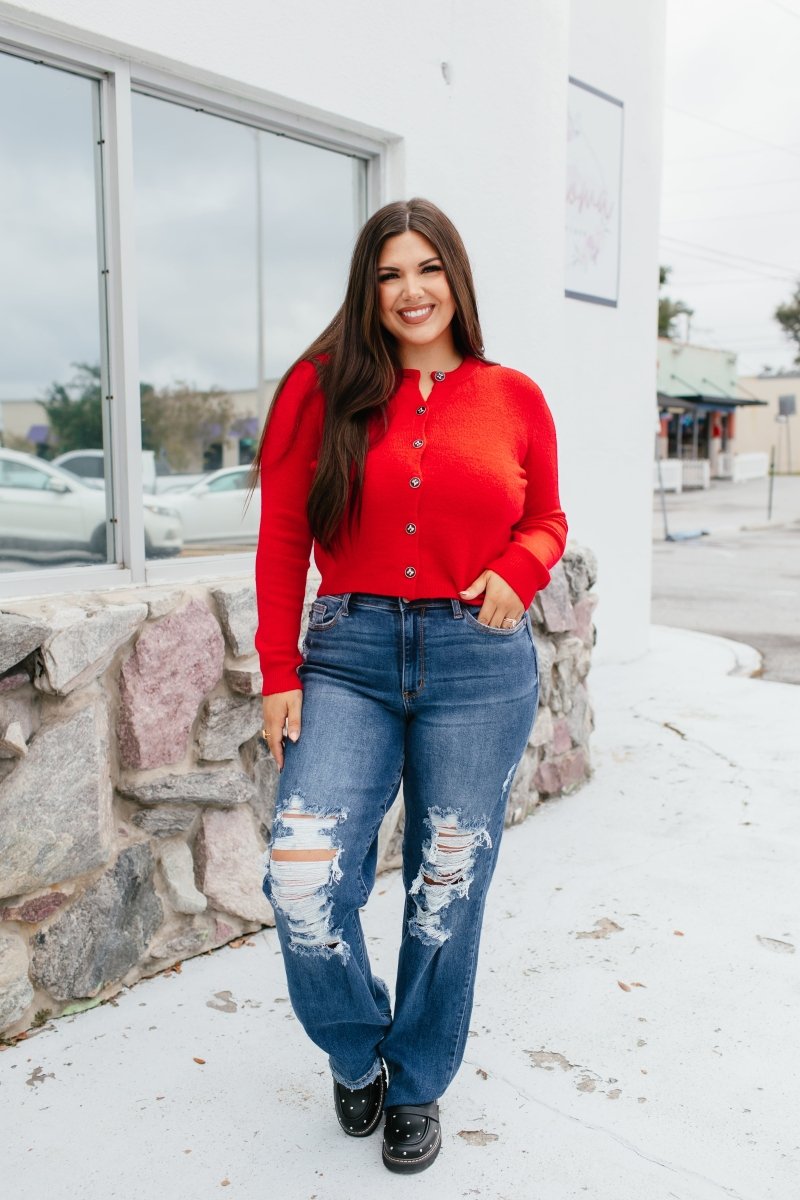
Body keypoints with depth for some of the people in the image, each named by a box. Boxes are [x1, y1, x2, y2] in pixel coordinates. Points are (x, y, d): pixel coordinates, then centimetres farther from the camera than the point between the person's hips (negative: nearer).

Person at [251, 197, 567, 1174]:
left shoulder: (514, 399, 5)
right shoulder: (323, 388, 2)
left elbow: (545, 519, 16)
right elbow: (281, 537, 2)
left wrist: (515, 573, -6)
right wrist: (279, 673, -2)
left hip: (479, 662, 1)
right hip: (349, 655, -1)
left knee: (448, 890, 10)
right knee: (301, 880, -12)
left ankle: (417, 1084, 35)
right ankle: (357, 1056, 21)